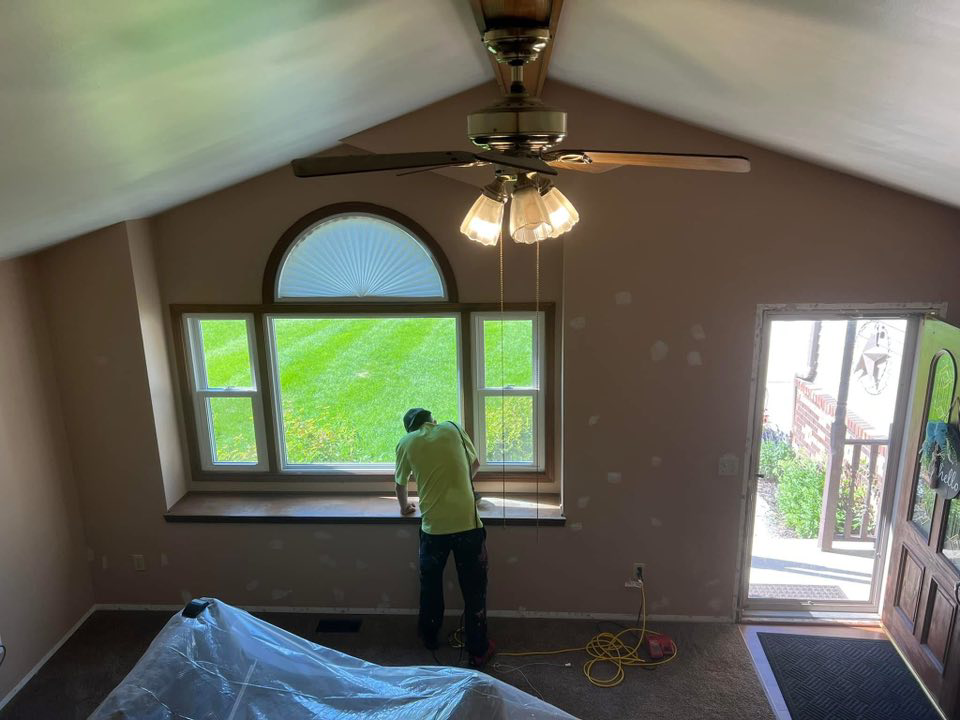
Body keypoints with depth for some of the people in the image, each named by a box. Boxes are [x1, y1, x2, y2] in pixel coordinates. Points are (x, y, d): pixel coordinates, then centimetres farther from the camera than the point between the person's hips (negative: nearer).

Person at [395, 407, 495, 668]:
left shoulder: (406, 443, 5)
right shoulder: (452, 429, 6)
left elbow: (400, 485, 18)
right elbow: (475, 465, 19)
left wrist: (404, 507, 38)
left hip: (433, 527, 1)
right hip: (467, 523, 0)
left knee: (430, 586, 23)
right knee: (473, 589, 13)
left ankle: (429, 638, 41)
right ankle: (478, 650, 22)